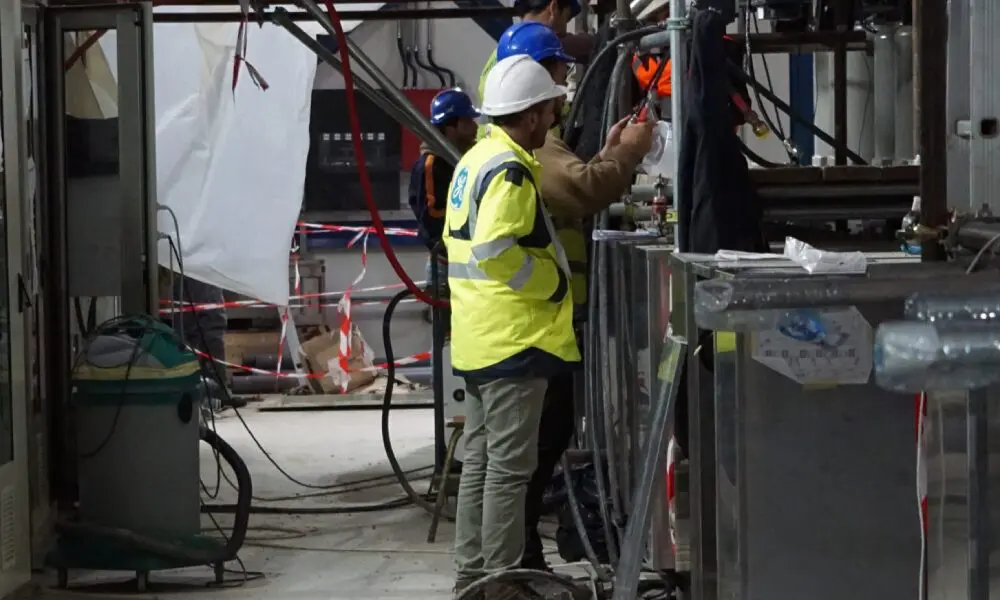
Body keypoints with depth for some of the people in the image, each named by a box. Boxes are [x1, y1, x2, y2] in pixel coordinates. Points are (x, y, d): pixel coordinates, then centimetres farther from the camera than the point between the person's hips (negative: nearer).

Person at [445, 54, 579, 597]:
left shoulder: (475, 160, 13)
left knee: (480, 461, 14)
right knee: (510, 468, -5)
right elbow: (495, 249, -27)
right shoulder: (510, 170, -17)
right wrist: (552, 281, -15)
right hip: (514, 338, -10)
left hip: (476, 338, 10)